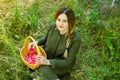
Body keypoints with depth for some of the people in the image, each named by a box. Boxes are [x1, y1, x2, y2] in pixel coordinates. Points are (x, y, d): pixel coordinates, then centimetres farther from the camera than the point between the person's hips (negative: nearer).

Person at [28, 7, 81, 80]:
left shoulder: (75, 38, -28)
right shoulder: (53, 27, -14)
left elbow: (67, 62, -23)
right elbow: (46, 38, 10)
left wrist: (48, 62, -34)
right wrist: (36, 42, -11)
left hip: (63, 64, -6)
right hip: (48, 56, 6)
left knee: (43, 68, -29)